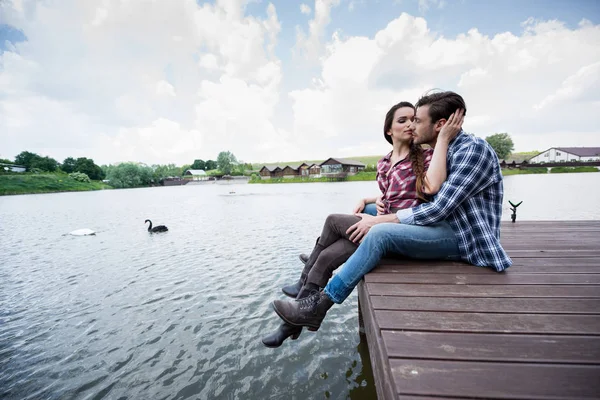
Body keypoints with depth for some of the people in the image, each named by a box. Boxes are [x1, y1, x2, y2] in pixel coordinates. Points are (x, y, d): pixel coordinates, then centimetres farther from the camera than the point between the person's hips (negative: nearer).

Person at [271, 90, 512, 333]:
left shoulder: (474, 149, -18)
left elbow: (439, 208, -25)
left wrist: (379, 220, -22)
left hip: (464, 237, -9)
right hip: (446, 225, 9)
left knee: (380, 233, -30)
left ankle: (318, 306, -22)